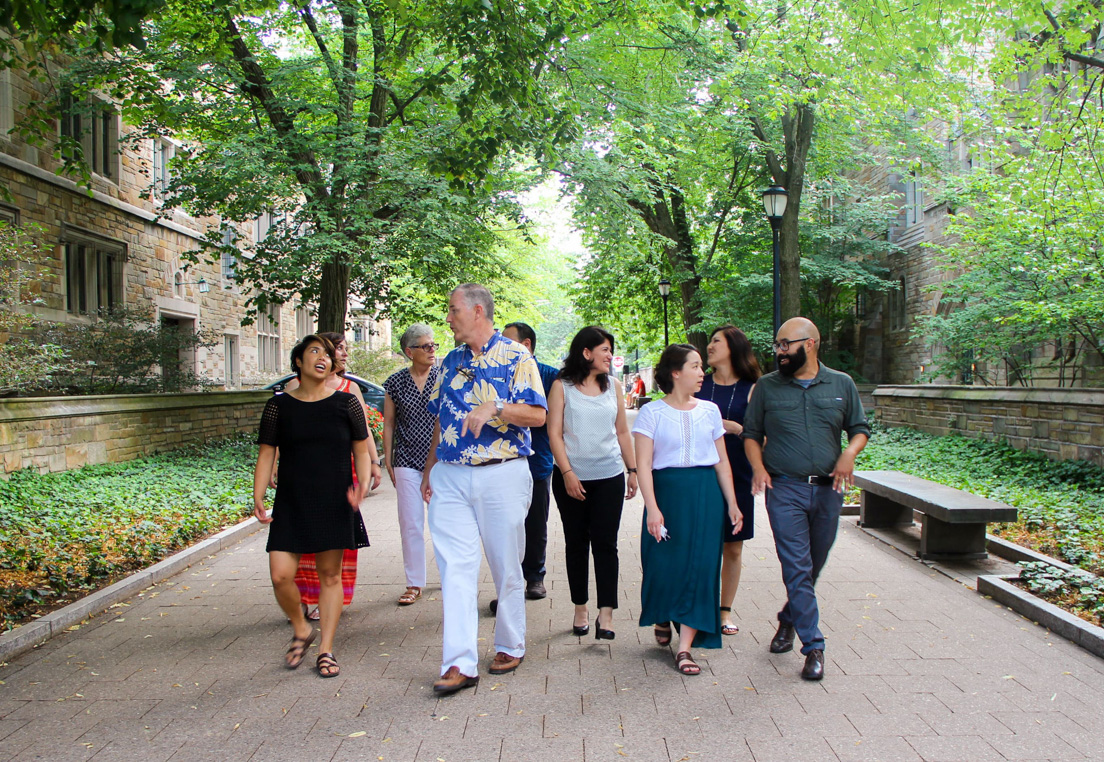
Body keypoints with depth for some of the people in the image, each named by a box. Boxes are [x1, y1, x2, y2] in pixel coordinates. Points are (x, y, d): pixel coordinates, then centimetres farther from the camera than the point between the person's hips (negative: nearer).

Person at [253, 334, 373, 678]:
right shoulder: (279, 406, 4)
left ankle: (326, 649, 18)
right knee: (281, 575, -7)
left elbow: (361, 452, 6)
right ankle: (301, 629, 21)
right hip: (291, 504, 1)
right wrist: (258, 497, -6)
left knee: (330, 574, 4)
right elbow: (266, 455, 5)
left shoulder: (346, 403, 3)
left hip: (335, 504, 0)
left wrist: (362, 483, -11)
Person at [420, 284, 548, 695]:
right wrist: (428, 469, 15)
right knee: (455, 568, -2)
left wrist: (495, 407, -24)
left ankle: (511, 646, 25)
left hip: (502, 474, -4)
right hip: (450, 477, 5)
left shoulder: (515, 356, -3)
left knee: (506, 567, 7)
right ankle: (459, 662, 0)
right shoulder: (451, 361, 15)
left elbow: (537, 414, -10)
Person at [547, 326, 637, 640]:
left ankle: (606, 615, -7)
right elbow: (554, 433, -4)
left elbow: (622, 432, 15)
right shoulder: (562, 387, 0)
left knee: (605, 544, -6)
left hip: (609, 477, 2)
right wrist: (567, 473, -12)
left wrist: (633, 470, 11)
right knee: (576, 544, 7)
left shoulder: (614, 386, 10)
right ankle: (580, 610, 19)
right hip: (571, 478, -2)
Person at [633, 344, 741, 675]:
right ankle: (661, 618, 34)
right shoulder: (652, 413, -2)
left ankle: (685, 648, 2)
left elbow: (722, 461, 12)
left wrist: (732, 503, 7)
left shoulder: (709, 410, 9)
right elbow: (643, 463, -8)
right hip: (667, 492, -3)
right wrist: (652, 508, -18)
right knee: (664, 564, 1)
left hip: (707, 495, 3)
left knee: (701, 567, -3)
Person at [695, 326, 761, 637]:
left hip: (736, 476, 0)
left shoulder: (751, 390, 2)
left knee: (733, 548, 7)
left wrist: (734, 427, -14)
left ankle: (725, 610, 21)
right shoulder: (699, 385, 7)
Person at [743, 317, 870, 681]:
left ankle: (789, 617, 38)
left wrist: (849, 454, -8)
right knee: (797, 568, -7)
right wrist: (758, 467, -9)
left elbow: (860, 429, 13)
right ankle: (813, 646, 0)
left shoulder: (842, 384, 6)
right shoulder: (767, 387, 3)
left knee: (814, 565, 14)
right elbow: (751, 434, 8)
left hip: (828, 488, 2)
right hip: (784, 489, -2)